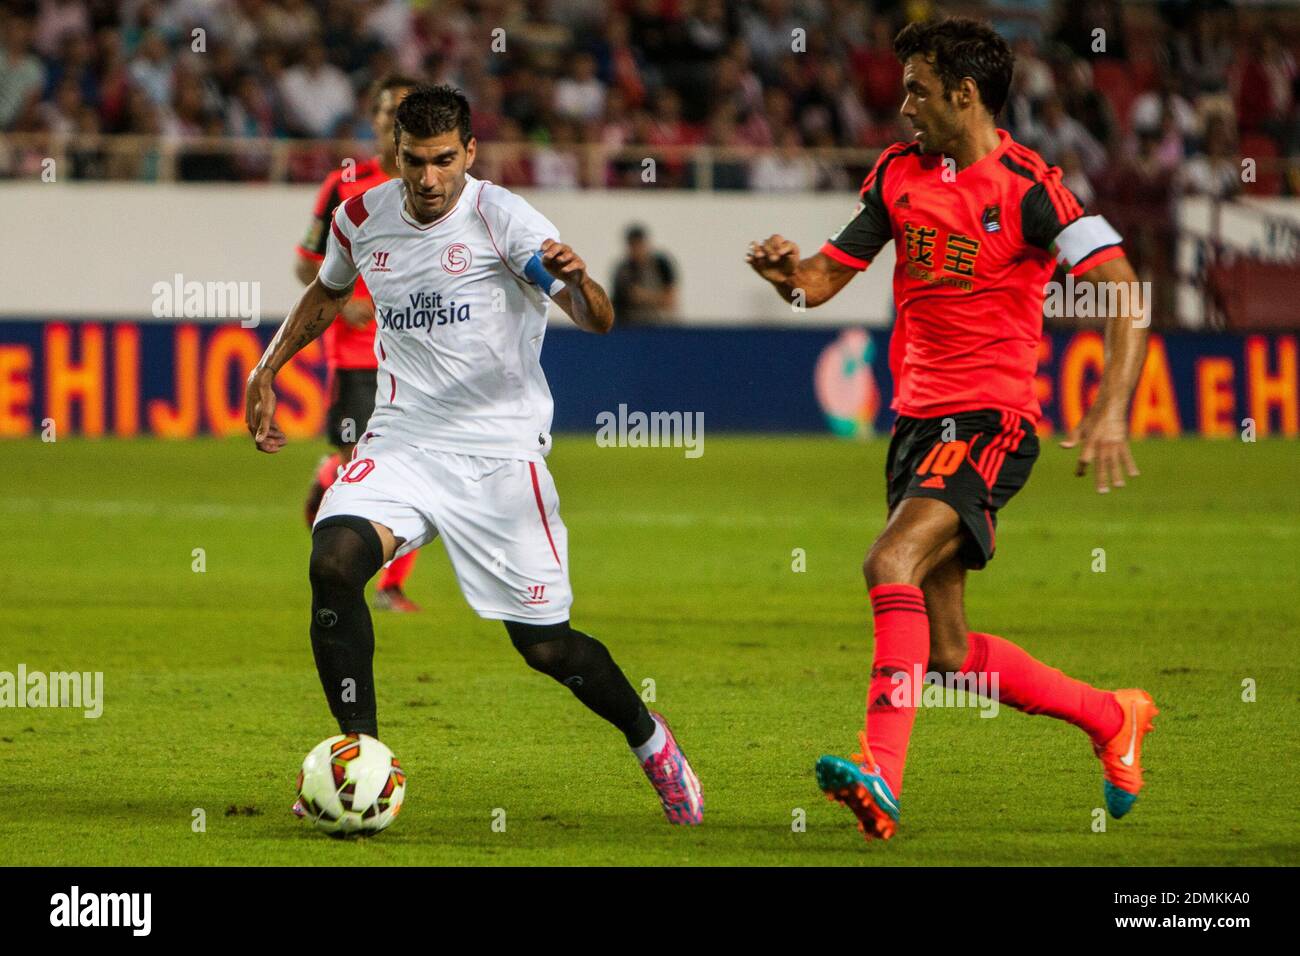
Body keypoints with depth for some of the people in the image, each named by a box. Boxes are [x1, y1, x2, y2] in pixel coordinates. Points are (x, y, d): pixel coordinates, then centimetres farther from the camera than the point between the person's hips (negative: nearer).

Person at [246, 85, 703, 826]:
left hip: (500, 450, -4)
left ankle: (651, 741, 28)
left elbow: (599, 322, -23)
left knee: (544, 645, -1)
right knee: (334, 558, -25)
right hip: (402, 439, 4)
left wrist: (576, 281, -45)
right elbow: (328, 291, 27)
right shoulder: (362, 219, 3)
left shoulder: (500, 217, -13)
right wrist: (268, 369, 20)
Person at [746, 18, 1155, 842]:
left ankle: (883, 778, -36)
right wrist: (787, 270, -9)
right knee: (948, 652, 8)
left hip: (990, 421, -7)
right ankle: (1111, 718, 29)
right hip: (918, 421, 7)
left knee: (892, 563, -29)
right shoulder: (898, 172, 10)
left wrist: (1112, 410, -27)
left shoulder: (1027, 186, -11)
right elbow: (825, 278, 15)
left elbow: (1126, 293, -16)